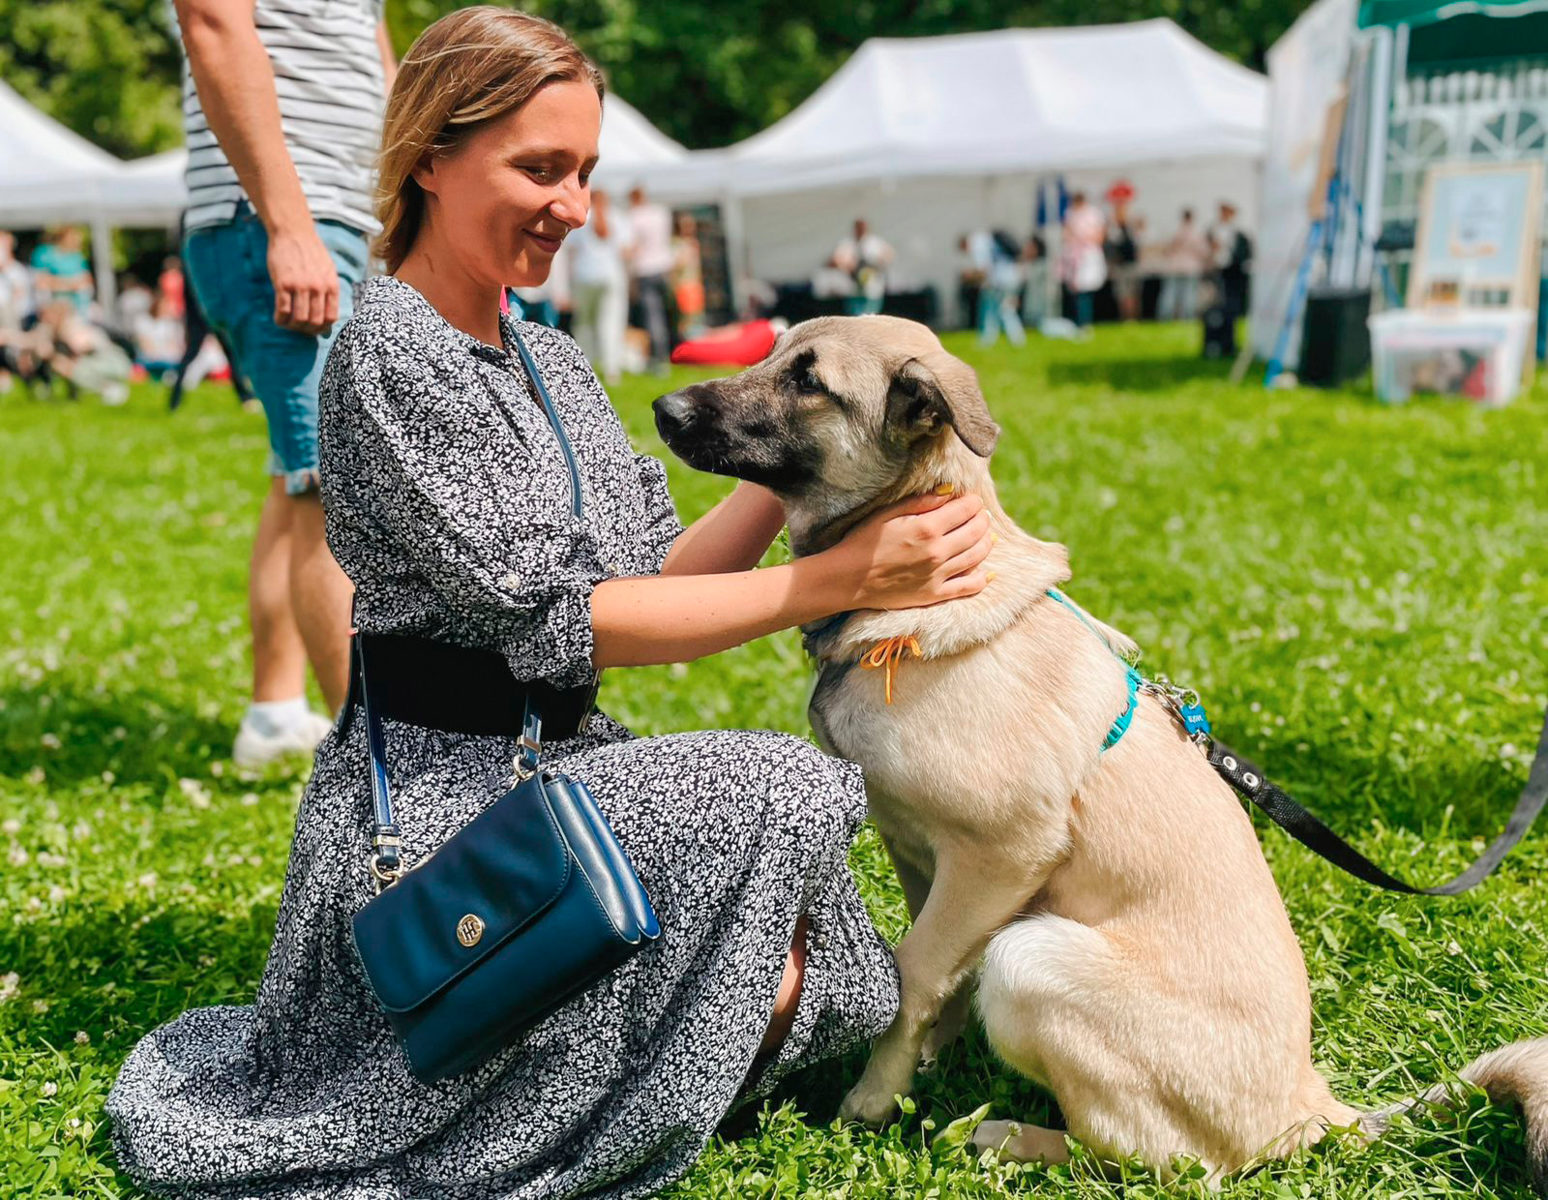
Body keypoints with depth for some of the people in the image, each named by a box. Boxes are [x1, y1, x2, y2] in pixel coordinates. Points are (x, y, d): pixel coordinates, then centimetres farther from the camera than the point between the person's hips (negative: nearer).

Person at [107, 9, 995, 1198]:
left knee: (780, 985, 1)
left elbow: (654, 583, 7)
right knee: (779, 790, -23)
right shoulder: (391, 356, -15)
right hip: (438, 799, -8)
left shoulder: (547, 357, 12)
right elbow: (546, 620, -22)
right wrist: (836, 580, -25)